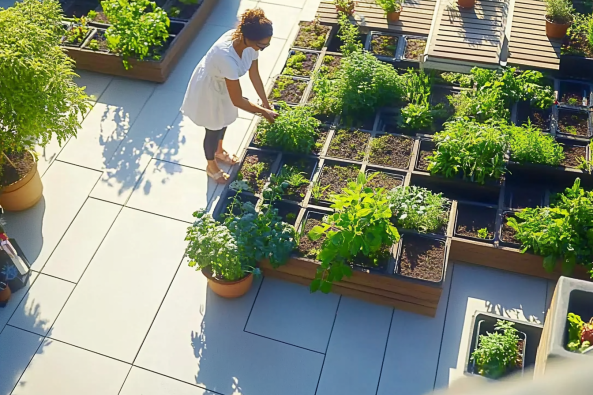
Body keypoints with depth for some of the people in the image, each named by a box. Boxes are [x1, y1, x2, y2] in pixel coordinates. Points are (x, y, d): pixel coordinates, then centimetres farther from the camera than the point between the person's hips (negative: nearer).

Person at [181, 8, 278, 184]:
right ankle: (211, 166, 45)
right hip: (209, 90, -7)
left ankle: (219, 152, 58)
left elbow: (254, 74, -6)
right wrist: (263, 112, -22)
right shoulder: (228, 58, -45)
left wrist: (266, 103, -1)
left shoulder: (248, 41, -23)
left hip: (223, 84, 7)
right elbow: (238, 101, -34)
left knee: (224, 121, 29)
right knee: (214, 130, 16)